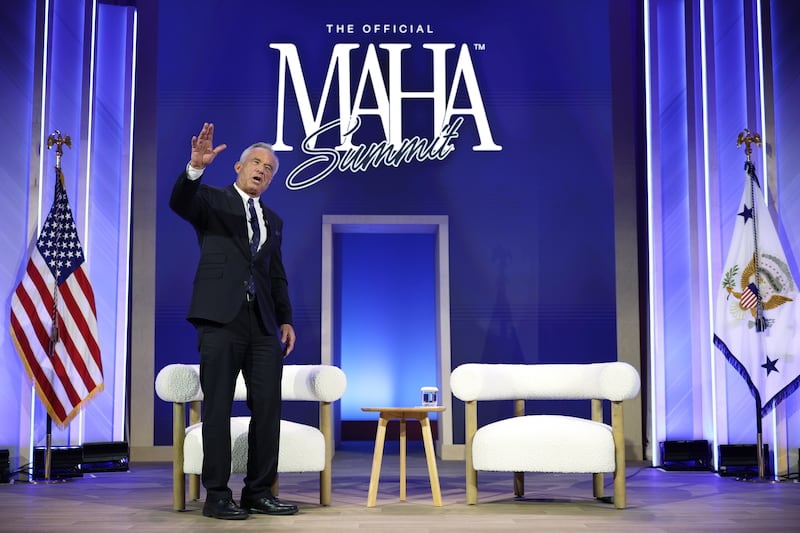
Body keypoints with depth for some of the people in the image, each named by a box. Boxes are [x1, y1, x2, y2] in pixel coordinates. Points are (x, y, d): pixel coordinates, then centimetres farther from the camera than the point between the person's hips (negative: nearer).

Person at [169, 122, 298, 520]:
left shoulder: (273, 220, 23)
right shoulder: (212, 200, 8)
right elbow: (179, 202, -15)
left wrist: (286, 319, 13)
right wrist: (196, 166, -31)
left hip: (262, 323, 5)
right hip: (221, 318, -5)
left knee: (268, 407, 2)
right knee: (218, 408, -2)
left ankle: (259, 491, 11)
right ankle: (217, 495, 4)